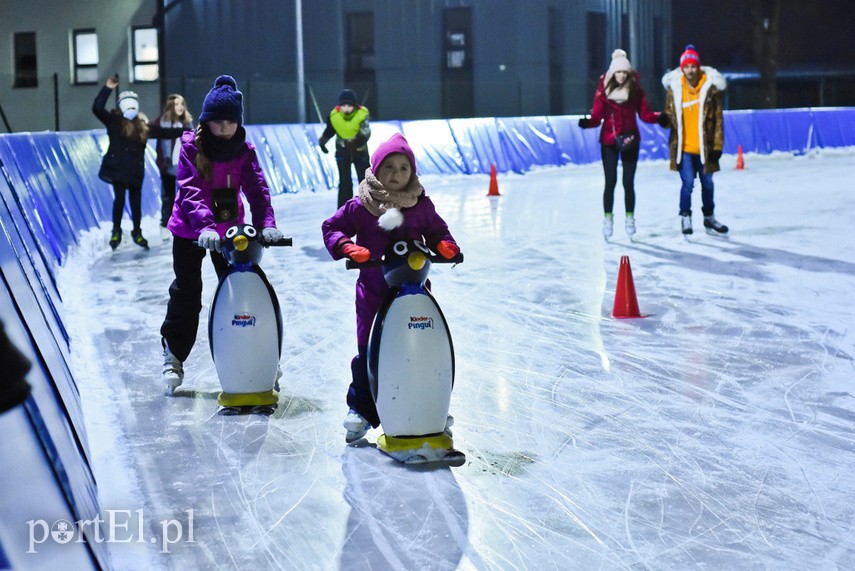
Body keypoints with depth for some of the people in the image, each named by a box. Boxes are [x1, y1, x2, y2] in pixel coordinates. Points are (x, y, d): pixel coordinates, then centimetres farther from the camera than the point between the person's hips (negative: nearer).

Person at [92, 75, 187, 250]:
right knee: (119, 199, -7)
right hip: (117, 168, -3)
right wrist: (107, 89, -16)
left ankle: (137, 233, 25)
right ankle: (116, 231, 12)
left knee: (136, 202, 9)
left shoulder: (143, 126, 10)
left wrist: (185, 131, 13)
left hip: (136, 170, 3)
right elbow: (97, 108, -10)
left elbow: (163, 132, 15)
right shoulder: (114, 121, 1)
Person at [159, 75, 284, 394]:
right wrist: (204, 225, -38)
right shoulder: (191, 146, -12)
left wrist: (266, 223, -28)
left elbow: (257, 189, -10)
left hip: (229, 230, 3)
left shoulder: (244, 151, -2)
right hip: (189, 231, -3)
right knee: (186, 293, 0)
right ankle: (173, 356, 10)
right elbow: (190, 190, -23)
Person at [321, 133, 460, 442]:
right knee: (369, 352, 1)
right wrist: (347, 247, -16)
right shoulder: (361, 206, -3)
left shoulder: (421, 205, 4)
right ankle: (360, 407, 15)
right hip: (373, 289, -2)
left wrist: (445, 245, -5)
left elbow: (436, 230, 17)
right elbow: (331, 227, 2)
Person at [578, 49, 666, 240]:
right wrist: (587, 123, -26)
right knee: (610, 182, 0)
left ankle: (630, 219, 14)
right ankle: (608, 220, 9)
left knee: (629, 182, 4)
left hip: (630, 140, 1)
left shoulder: (636, 90, -1)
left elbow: (645, 115, 2)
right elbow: (597, 116, -6)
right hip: (609, 141, -1)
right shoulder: (603, 90, -5)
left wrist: (659, 117, -16)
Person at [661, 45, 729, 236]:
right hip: (683, 147, -1)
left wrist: (717, 146, -3)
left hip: (704, 147, 1)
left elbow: (718, 119, -1)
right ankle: (685, 217, 13)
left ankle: (709, 218, 30)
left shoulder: (711, 88, -4)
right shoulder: (674, 89, -1)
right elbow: (670, 116, 11)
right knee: (688, 183, -6)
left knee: (707, 183, 13)